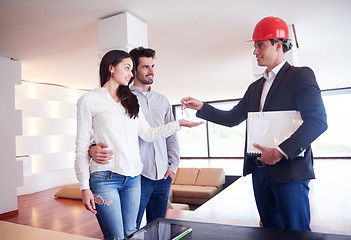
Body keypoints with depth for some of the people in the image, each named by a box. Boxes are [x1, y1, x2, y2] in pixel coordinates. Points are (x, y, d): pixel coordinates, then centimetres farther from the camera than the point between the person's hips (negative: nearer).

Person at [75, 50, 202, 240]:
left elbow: (148, 134, 10)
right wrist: (85, 187, -8)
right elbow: (82, 147, -3)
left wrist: (178, 123, 3)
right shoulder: (89, 100, -1)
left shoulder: (130, 101, 16)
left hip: (133, 178, 5)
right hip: (104, 179, -5)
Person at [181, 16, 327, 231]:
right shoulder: (255, 87, 18)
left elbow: (318, 121, -15)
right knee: (271, 230, 16)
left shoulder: (300, 76, -4)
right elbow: (232, 118, 16)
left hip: (290, 169, -6)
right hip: (260, 169, 7)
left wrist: (281, 151, -22)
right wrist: (201, 107, 5)